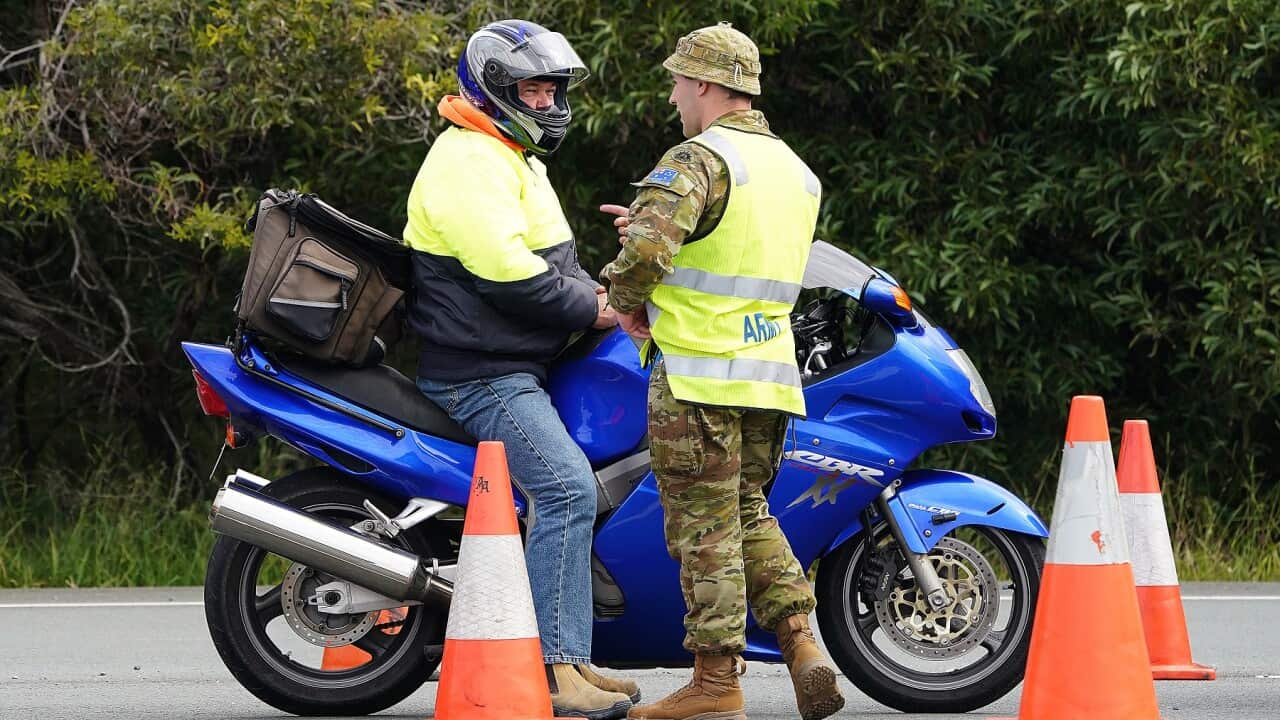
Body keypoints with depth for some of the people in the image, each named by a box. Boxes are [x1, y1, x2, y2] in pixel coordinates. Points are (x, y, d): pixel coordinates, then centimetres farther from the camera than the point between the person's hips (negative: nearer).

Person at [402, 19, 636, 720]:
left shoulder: (518, 160, 23)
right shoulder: (469, 161, -13)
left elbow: (553, 262, 28)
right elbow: (504, 267, -24)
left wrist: (598, 293, 8)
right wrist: (589, 310, -14)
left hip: (518, 367, 11)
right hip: (480, 373, -11)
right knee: (566, 486, -24)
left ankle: (571, 659, 10)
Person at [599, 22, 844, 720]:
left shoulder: (700, 159, -12)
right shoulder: (796, 170, 15)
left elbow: (647, 246, -26)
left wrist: (626, 299, -7)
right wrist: (655, 222, 19)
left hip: (699, 374, -8)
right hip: (771, 372, 8)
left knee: (704, 527, -2)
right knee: (748, 513, 17)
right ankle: (801, 645, 3)